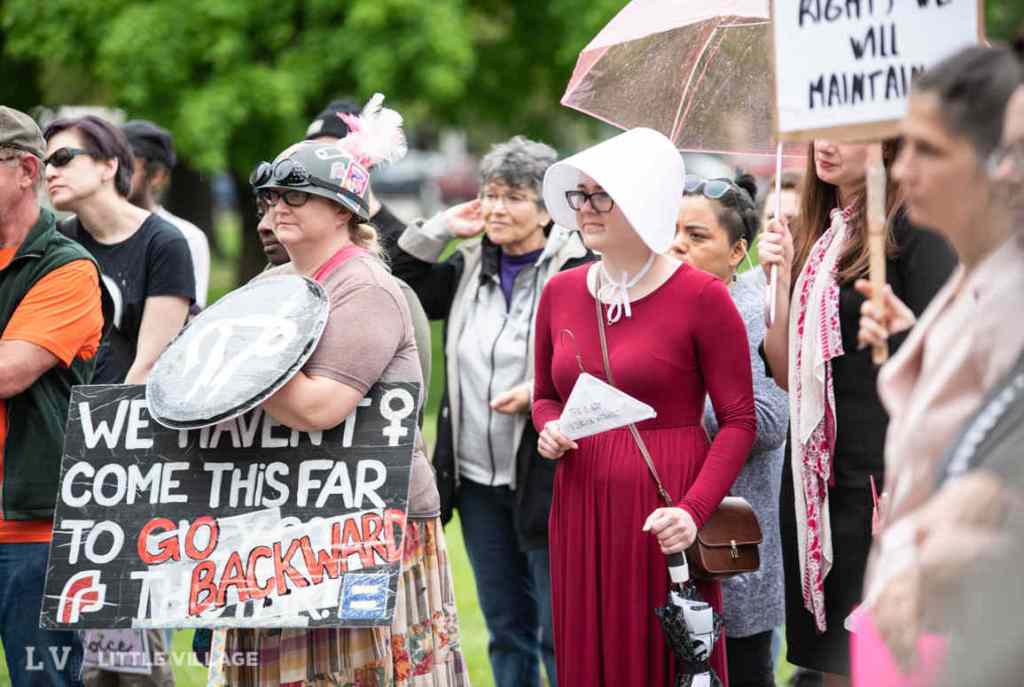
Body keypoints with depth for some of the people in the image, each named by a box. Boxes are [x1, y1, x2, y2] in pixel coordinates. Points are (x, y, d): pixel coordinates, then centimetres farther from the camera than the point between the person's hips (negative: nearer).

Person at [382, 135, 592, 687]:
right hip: (478, 480, 7)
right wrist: (439, 229, 6)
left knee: (560, 633, -3)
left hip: (548, 481, -7)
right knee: (507, 630, 16)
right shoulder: (469, 267, 11)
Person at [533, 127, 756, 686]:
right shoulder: (561, 292, 9)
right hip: (581, 507, 5)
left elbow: (739, 420, -8)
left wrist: (694, 509, -21)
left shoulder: (701, 297, -8)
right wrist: (549, 430, -1)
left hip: (665, 511, -5)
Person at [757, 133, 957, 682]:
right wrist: (782, 277, -1)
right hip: (813, 475, 7)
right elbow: (787, 373, 10)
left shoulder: (911, 229, -8)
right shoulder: (813, 235, 14)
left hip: (880, 479, -7)